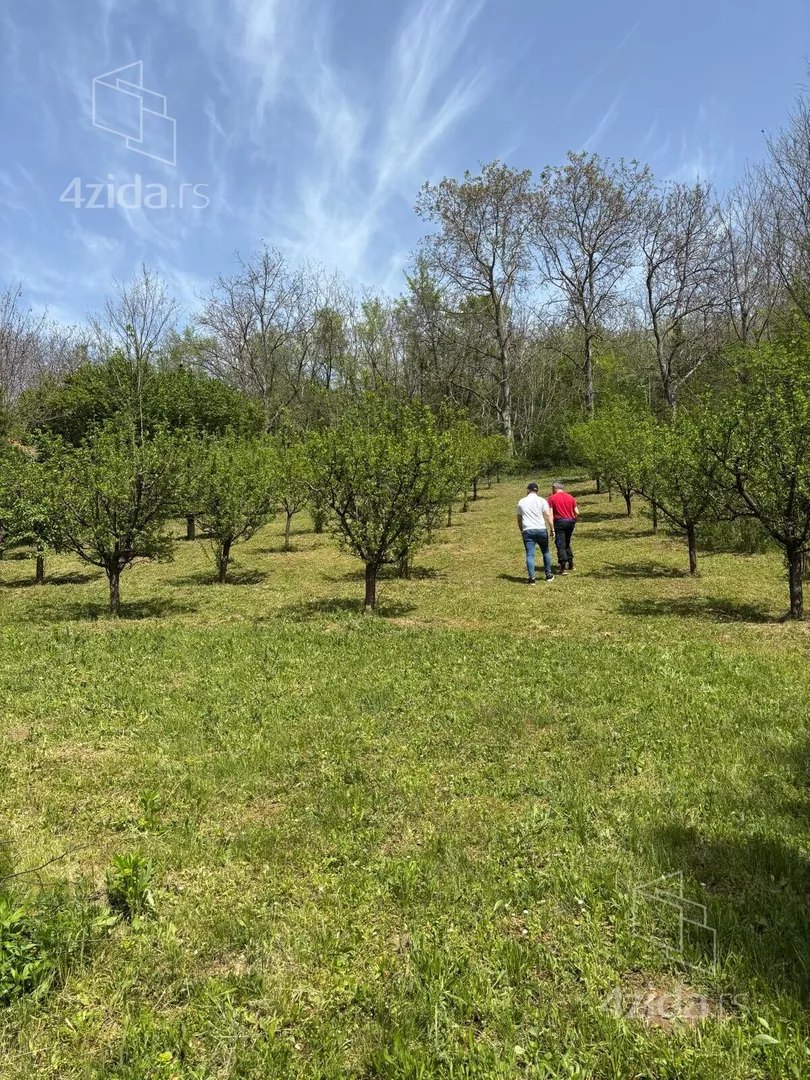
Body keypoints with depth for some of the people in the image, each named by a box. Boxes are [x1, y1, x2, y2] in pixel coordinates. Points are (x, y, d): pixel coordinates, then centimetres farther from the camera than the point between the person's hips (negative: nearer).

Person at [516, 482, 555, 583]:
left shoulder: (521, 502, 9)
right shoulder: (541, 501, 3)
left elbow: (519, 519, 14)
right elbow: (548, 516, -6)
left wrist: (522, 531, 25)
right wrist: (552, 530, -4)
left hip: (527, 531, 0)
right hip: (541, 530, 0)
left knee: (530, 555, -2)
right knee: (546, 552, 16)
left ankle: (531, 578, -11)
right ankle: (548, 575, 21)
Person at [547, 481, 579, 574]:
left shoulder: (552, 498, -2)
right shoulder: (570, 497, 10)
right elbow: (577, 512, 6)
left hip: (559, 522, -4)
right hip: (570, 522, 4)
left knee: (561, 545, -3)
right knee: (567, 543, 21)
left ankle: (563, 567, -11)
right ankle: (570, 564, 24)